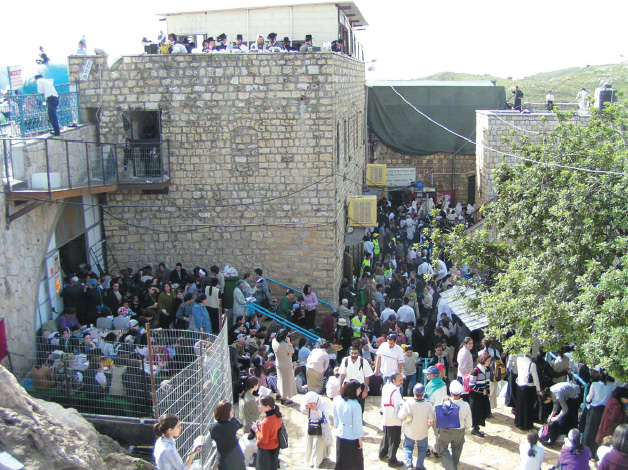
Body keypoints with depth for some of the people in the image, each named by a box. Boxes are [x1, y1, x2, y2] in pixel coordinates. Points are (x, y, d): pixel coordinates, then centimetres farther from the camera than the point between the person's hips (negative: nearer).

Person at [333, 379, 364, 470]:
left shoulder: (337, 399, -11)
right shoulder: (355, 405, -28)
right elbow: (357, 424, -19)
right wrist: (360, 440, -6)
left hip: (340, 435, 5)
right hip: (353, 438, -5)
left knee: (341, 461, 20)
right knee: (356, 462, 14)